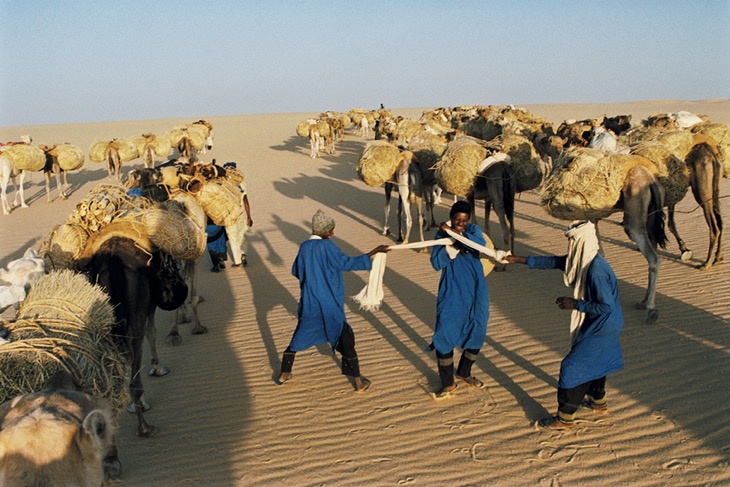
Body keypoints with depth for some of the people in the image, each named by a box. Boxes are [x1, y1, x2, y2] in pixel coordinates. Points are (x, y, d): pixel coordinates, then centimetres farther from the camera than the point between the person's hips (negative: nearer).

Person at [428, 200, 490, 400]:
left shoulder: (473, 229, 0)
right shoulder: (442, 234, -4)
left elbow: (481, 243, -23)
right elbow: (436, 263, -12)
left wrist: (456, 233, -35)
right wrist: (450, 243, -27)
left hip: (475, 291, 3)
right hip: (451, 292, -2)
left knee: (477, 333, 11)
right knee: (444, 335, -7)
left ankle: (464, 372, 35)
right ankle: (448, 384, 8)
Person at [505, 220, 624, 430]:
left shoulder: (596, 271, -30)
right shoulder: (584, 261, -1)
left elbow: (606, 306, -29)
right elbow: (553, 261, 9)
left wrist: (575, 304, -20)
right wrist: (519, 260, 9)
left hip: (601, 329, -10)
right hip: (597, 326, 10)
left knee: (573, 367, -4)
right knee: (594, 361, 27)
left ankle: (565, 418, 7)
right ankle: (598, 401, 47)